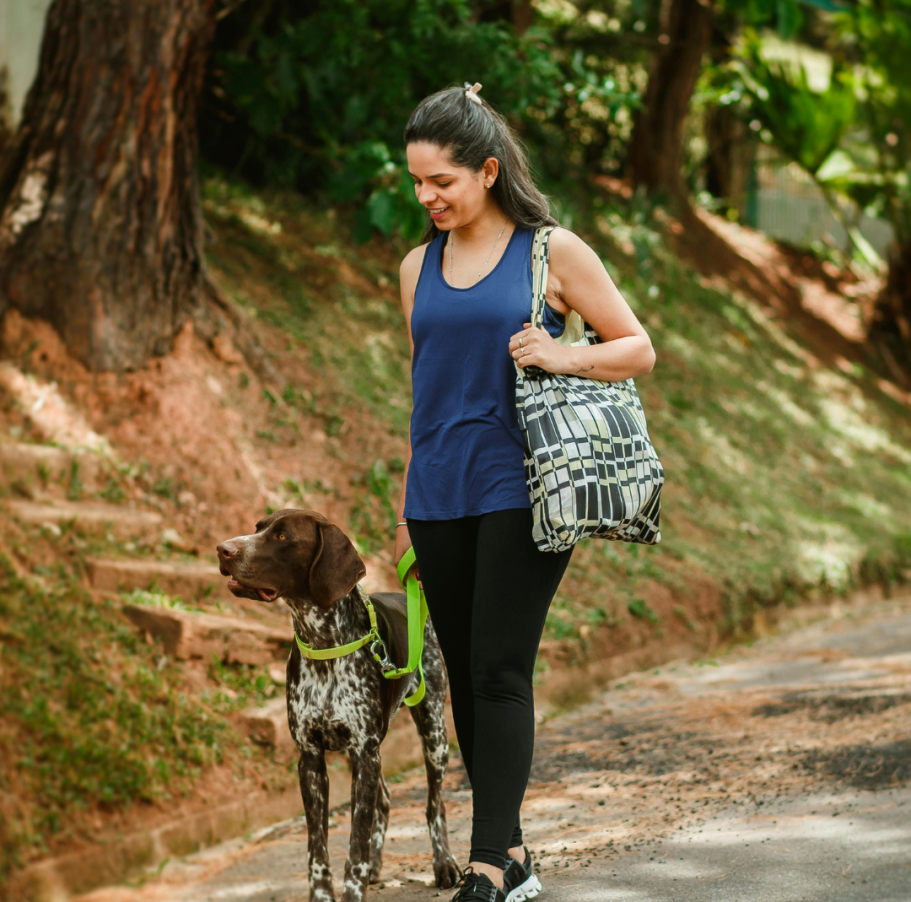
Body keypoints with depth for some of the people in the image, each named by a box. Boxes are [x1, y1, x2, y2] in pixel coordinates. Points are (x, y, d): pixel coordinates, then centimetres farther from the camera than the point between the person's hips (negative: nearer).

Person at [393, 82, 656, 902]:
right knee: (467, 676, 7)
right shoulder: (420, 267, 12)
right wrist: (407, 510, 19)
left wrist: (563, 356, -16)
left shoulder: (552, 252, -2)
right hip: (441, 496, 5)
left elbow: (638, 349, 2)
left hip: (520, 490, -5)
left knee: (500, 672, -12)